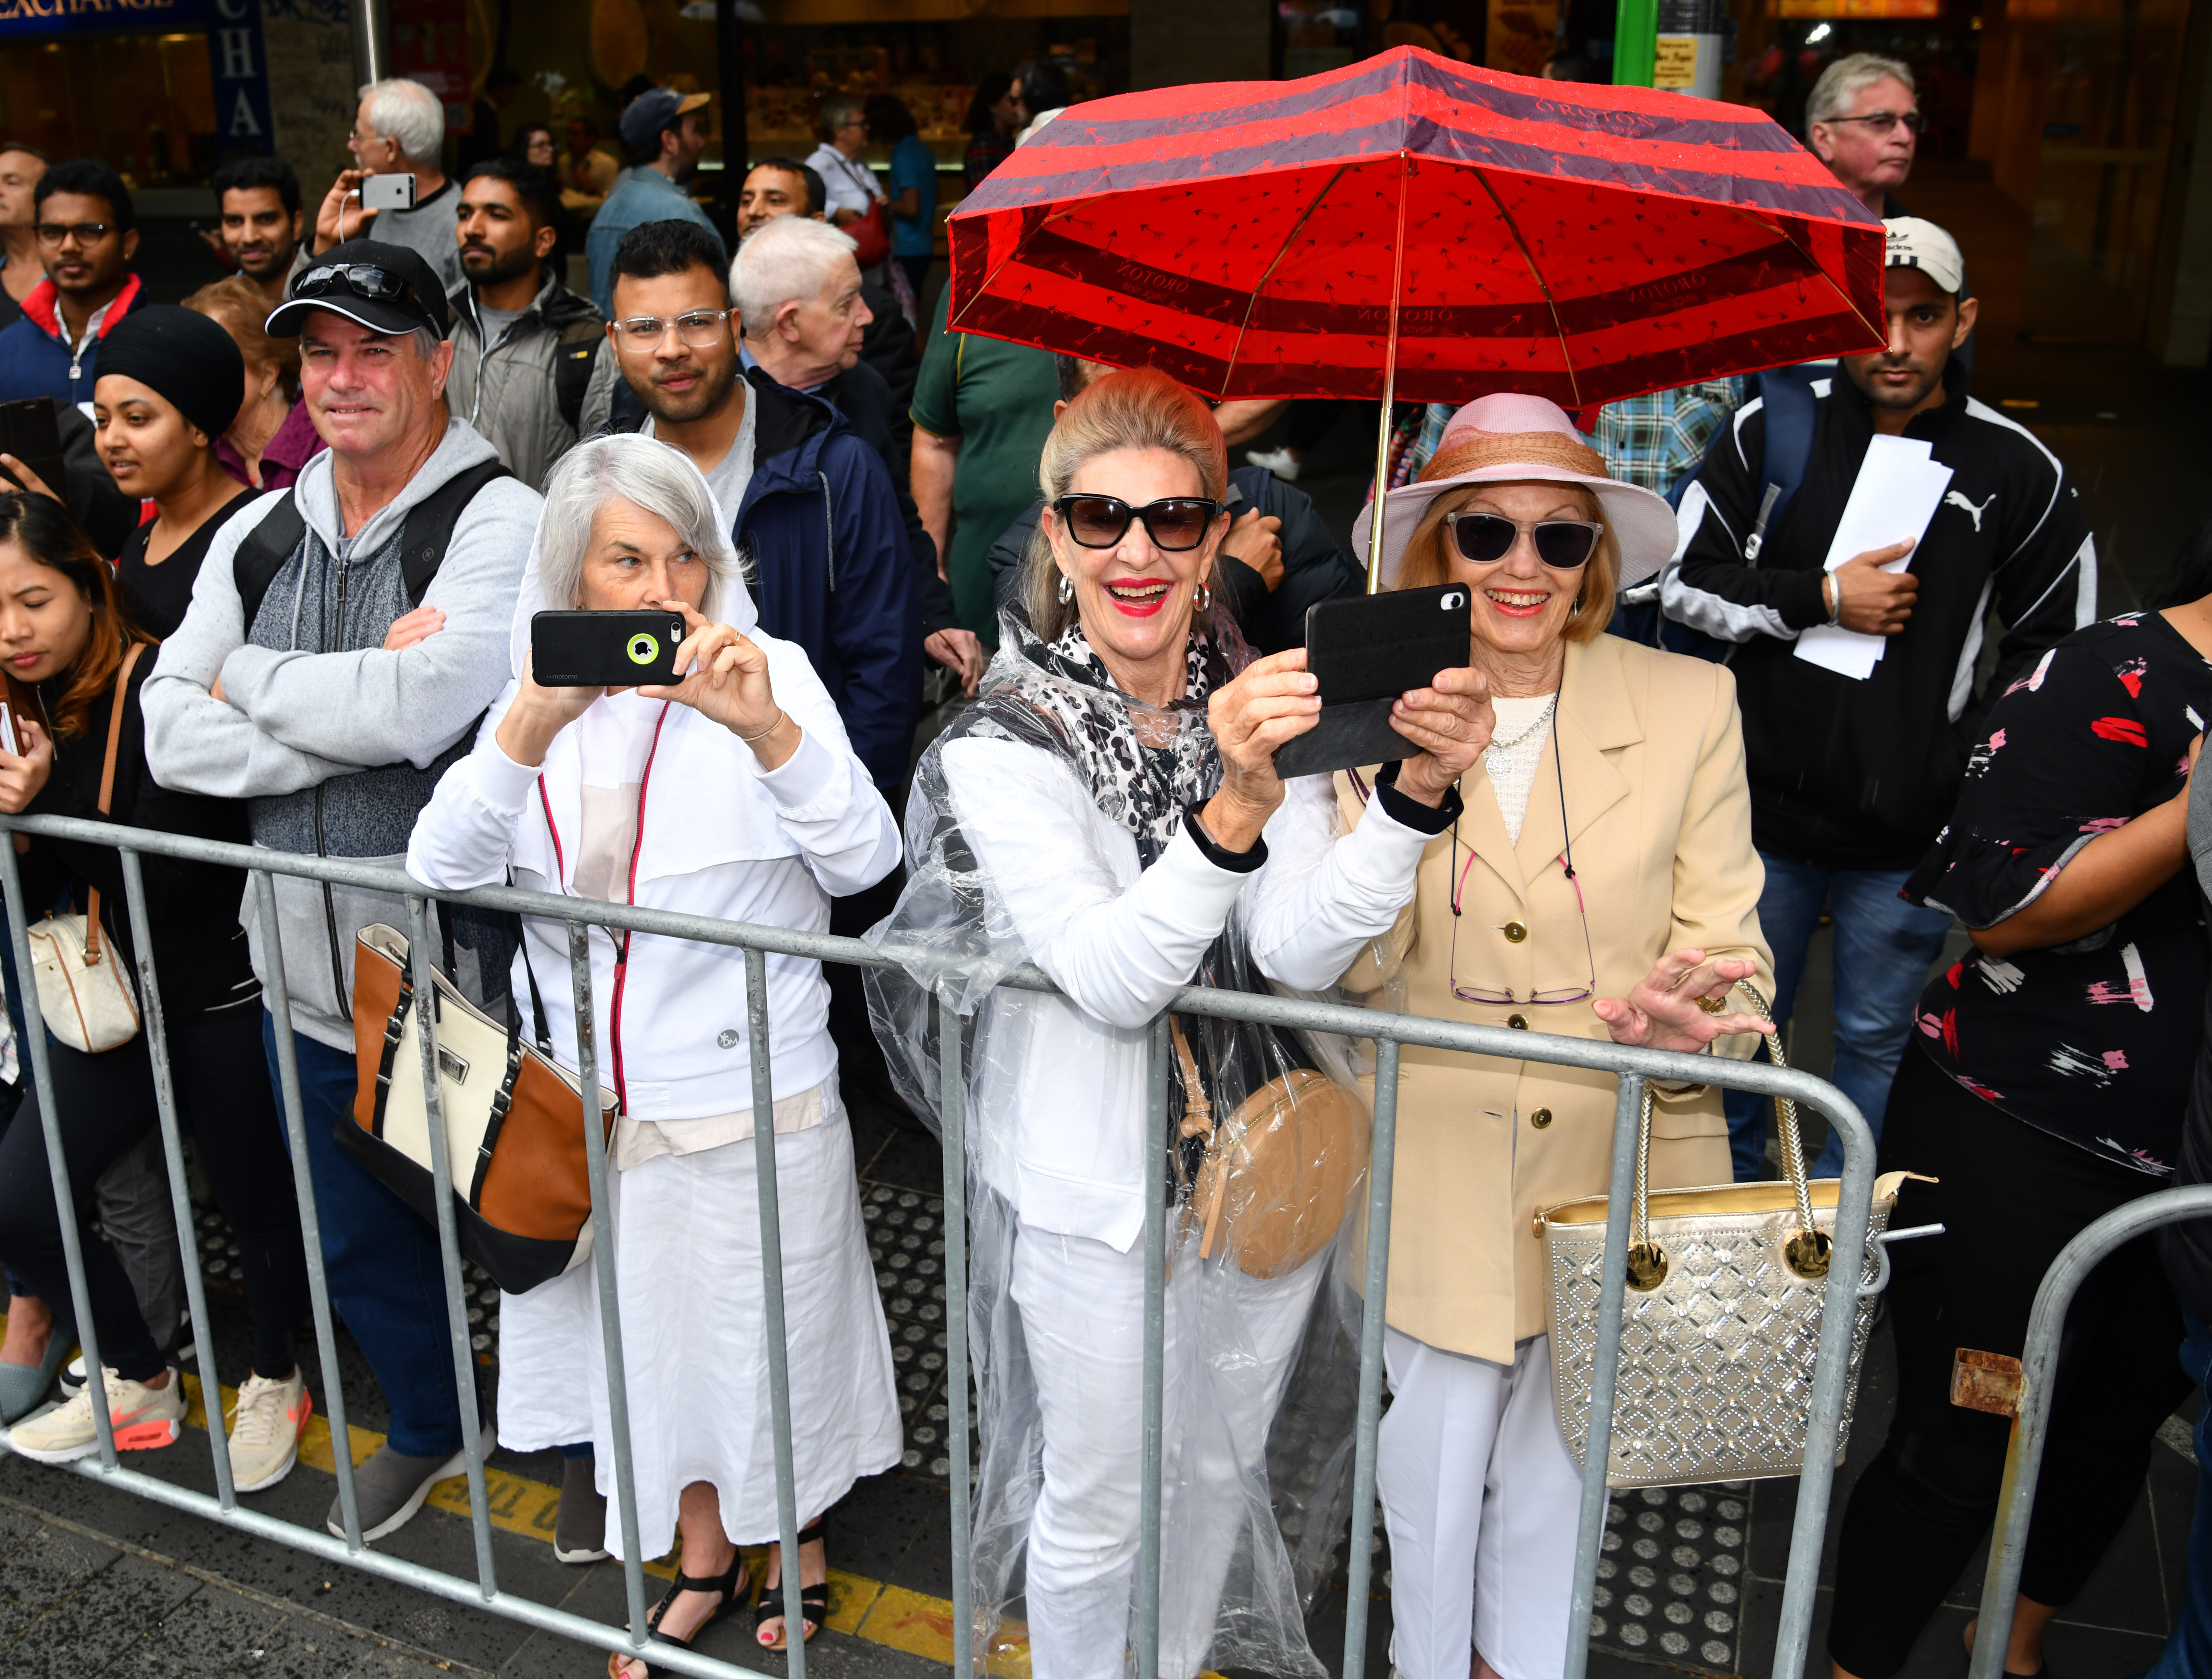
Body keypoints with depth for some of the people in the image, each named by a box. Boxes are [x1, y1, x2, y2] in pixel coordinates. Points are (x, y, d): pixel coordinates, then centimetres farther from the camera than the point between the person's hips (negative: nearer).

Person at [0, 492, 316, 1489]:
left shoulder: (158, 690, -17)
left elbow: (170, 877, -18)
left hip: (218, 1001, -6)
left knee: (253, 1202, 9)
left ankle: (275, 1383, 36)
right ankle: (139, 1383, 26)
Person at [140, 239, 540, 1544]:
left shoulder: (497, 520, -13)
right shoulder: (259, 536, 7)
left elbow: (422, 708, -28)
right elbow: (172, 738, -3)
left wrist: (253, 679, -11)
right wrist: (359, 712, -17)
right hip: (311, 967, 6)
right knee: (359, 1240, 22)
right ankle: (430, 1424, 48)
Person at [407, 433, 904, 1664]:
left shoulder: (766, 671, -10)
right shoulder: (539, 691, 0)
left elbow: (866, 860, -22)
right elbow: (443, 870, -13)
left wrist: (766, 730, -38)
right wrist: (529, 731, -29)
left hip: (755, 1099, -3)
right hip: (598, 1098, 4)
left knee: (775, 1342, 14)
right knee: (655, 1344, 21)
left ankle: (801, 1559, 43)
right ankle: (704, 1562, 46)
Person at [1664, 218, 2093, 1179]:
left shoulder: (2018, 470, -1)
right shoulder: (1772, 430, -1)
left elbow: (2058, 641, 6)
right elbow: (1684, 580, -2)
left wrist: (1977, 762, -3)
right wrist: (1822, 599, -12)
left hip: (1913, 831, 0)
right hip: (1768, 806, 1)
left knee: (1877, 1040, 14)